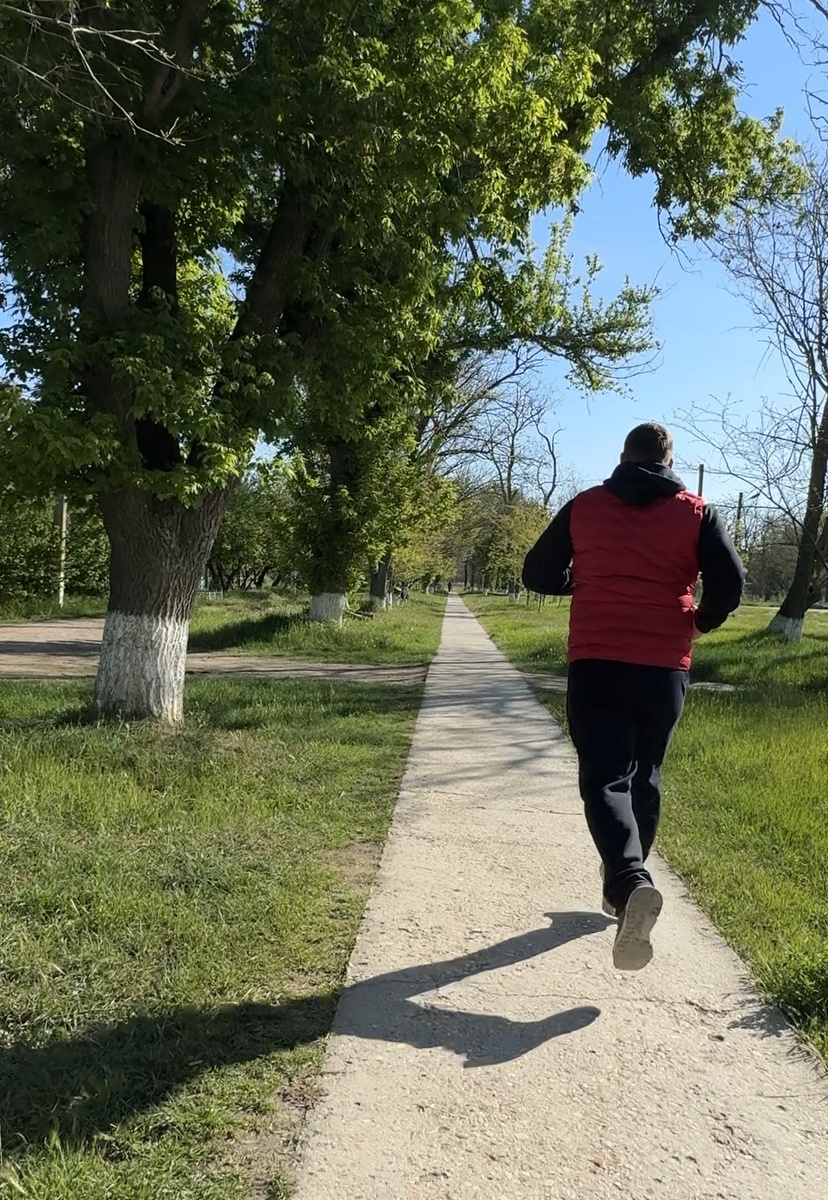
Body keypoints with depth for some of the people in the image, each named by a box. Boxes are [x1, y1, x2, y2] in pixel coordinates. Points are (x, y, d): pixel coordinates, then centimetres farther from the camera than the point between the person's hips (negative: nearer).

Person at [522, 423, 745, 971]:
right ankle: (625, 887, 29)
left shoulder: (584, 506, 5)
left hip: (596, 663, -1)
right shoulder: (697, 512, 4)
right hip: (666, 667, 2)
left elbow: (538, 575, 9)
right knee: (644, 777, 18)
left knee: (605, 779, -3)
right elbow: (730, 584, -4)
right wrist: (702, 621, 16)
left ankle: (631, 884, -27)